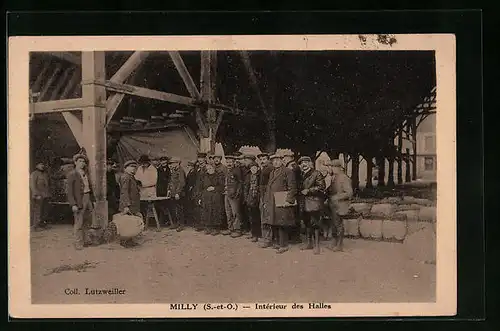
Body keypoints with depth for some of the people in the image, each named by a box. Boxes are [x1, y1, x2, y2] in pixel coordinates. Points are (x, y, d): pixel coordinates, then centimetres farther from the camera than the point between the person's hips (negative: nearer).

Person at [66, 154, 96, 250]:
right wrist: (73, 204, -18)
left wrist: (92, 199, 12)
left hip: (88, 198, 8)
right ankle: (78, 243, 7)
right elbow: (69, 191, -12)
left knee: (87, 221, 15)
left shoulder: (85, 173, 14)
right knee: (79, 223, -2)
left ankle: (85, 240, 27)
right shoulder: (72, 174, -8)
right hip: (79, 200, -7)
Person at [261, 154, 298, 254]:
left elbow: (292, 188, -10)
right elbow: (268, 188, 23)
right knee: (271, 223, 9)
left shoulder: (287, 172, -4)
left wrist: (288, 200, -18)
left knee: (282, 225, -3)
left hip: (282, 203, -7)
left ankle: (284, 245, 5)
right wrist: (266, 201, 16)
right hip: (272, 203, 7)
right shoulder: (272, 173, 20)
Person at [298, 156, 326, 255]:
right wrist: (301, 192, 10)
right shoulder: (302, 175, 17)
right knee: (307, 223, 13)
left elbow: (321, 187, -13)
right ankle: (309, 243, 24)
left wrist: (308, 191, -14)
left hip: (314, 203, -7)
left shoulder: (316, 174, -5)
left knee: (315, 223, -8)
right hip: (305, 204, 7)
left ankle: (317, 245, -4)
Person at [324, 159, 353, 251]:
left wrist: (336, 198, -20)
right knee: (334, 224, 15)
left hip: (338, 206, -8)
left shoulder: (344, 178, -15)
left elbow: (349, 193, -17)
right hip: (332, 205, 8)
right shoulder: (332, 178, 12)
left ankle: (339, 245, 9)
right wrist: (326, 194, 3)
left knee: (338, 224, -1)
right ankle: (336, 241, 27)